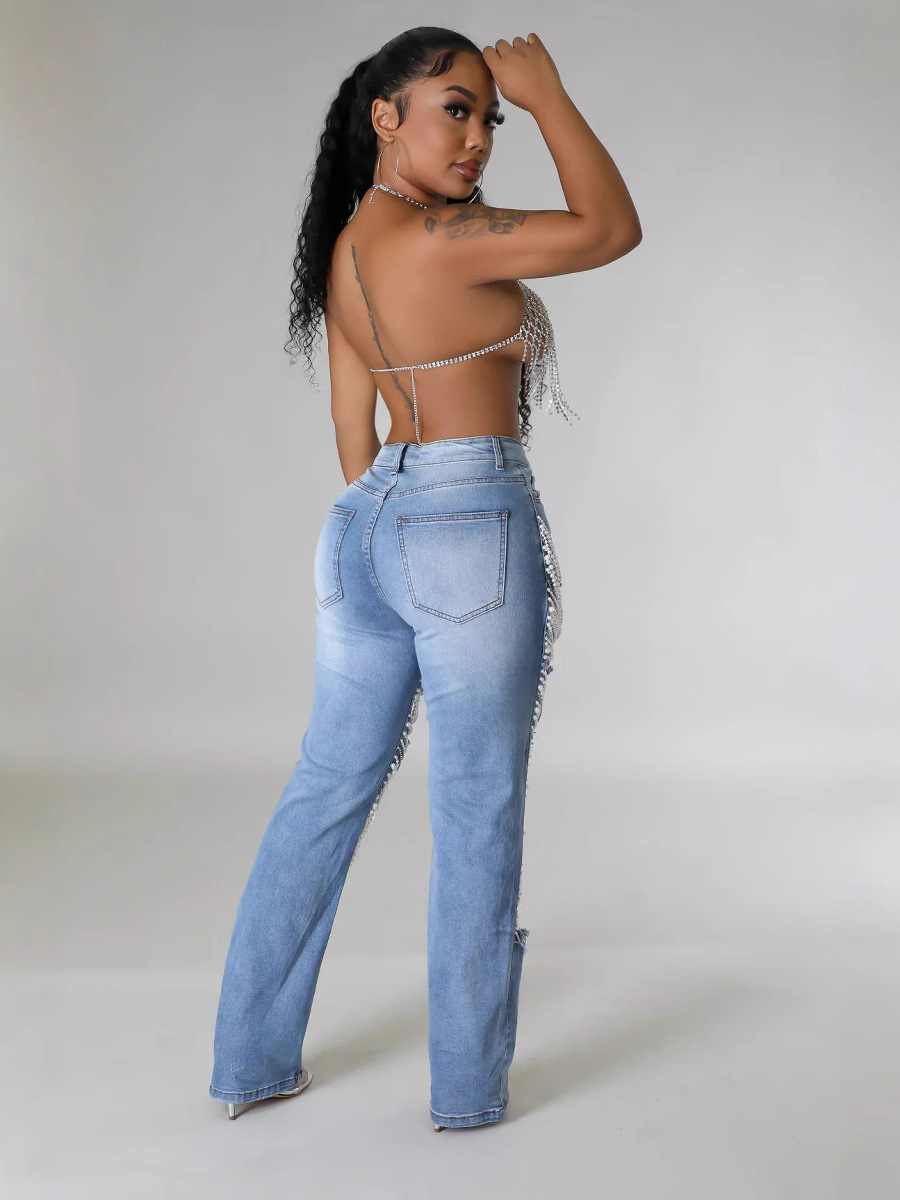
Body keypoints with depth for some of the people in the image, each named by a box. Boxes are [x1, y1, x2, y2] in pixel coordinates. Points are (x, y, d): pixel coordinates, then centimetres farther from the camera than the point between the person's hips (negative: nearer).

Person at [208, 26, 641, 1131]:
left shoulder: (345, 246, 13)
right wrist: (547, 92, -4)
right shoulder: (429, 236, -14)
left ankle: (252, 1059, 22)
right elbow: (610, 229, -14)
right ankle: (467, 1083, 15)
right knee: (477, 809, 3)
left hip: (367, 520, 9)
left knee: (328, 787, 13)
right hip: (467, 523, -9)